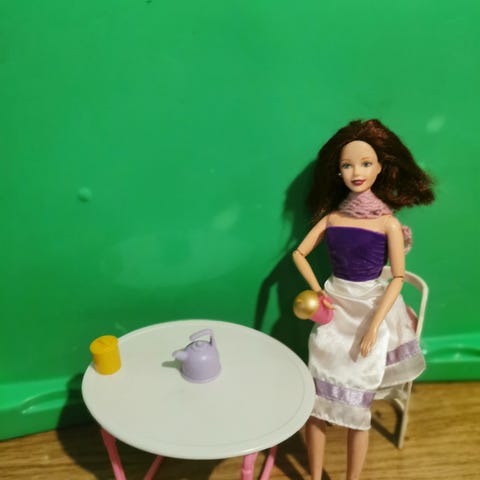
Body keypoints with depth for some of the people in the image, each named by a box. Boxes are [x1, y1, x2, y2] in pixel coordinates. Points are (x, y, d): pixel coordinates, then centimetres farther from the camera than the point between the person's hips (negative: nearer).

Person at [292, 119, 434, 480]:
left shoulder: (388, 222, -9)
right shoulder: (331, 217, 1)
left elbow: (398, 278, -10)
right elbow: (299, 254, 10)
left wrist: (373, 327, -16)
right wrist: (317, 291, -3)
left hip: (371, 308, -3)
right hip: (336, 306, 3)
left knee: (356, 406, 3)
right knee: (318, 399, 4)